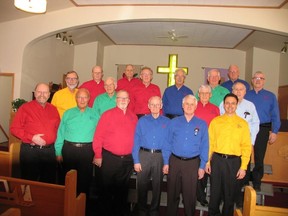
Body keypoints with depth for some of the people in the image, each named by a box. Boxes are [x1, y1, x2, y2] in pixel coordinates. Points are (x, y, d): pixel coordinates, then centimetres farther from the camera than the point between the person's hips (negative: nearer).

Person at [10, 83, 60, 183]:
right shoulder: (25, 108, -3)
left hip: (50, 151, 4)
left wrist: (54, 139, -1)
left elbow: (58, 127, 16)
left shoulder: (53, 109, 9)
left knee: (49, 182, 14)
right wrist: (31, 138, -16)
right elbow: (14, 128, -6)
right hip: (30, 150, -4)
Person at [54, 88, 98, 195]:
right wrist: (58, 152, 1)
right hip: (69, 149, 1)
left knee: (85, 179, 7)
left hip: (87, 150, -1)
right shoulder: (68, 113, 8)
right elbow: (60, 133, 6)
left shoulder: (94, 114, 6)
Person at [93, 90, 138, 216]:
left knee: (123, 188, 17)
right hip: (109, 158, -3)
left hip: (128, 159, 4)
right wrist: (98, 156, -8)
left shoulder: (133, 117, 6)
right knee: (108, 187, 10)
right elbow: (98, 137, -8)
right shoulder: (107, 115, -6)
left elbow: (136, 137, 11)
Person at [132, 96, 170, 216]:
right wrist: (136, 161, -6)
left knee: (157, 185, 12)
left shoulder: (167, 122, 3)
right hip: (144, 155, 0)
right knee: (142, 184, 8)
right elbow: (136, 141, 0)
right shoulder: (142, 121, 4)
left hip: (160, 156, 0)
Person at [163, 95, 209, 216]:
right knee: (172, 194, 13)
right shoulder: (174, 122, 3)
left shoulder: (202, 124, 1)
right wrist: (166, 162, 0)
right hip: (175, 161, 1)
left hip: (192, 163, -1)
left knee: (190, 195, 9)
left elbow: (204, 147, 1)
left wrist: (202, 166, -2)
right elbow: (168, 144, 3)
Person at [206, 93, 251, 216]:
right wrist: (207, 161, 0)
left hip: (234, 161, 0)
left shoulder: (243, 123, 2)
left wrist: (243, 167, -5)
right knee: (215, 191, 11)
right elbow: (210, 142, 3)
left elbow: (246, 147, -1)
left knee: (230, 193, 13)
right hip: (217, 160, 0)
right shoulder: (215, 121, 4)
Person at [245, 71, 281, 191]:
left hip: (262, 129, -1)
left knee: (259, 157, 4)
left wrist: (274, 132, -5)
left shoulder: (270, 96, 6)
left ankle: (257, 183, 20)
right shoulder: (246, 95, 8)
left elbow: (275, 116, 3)